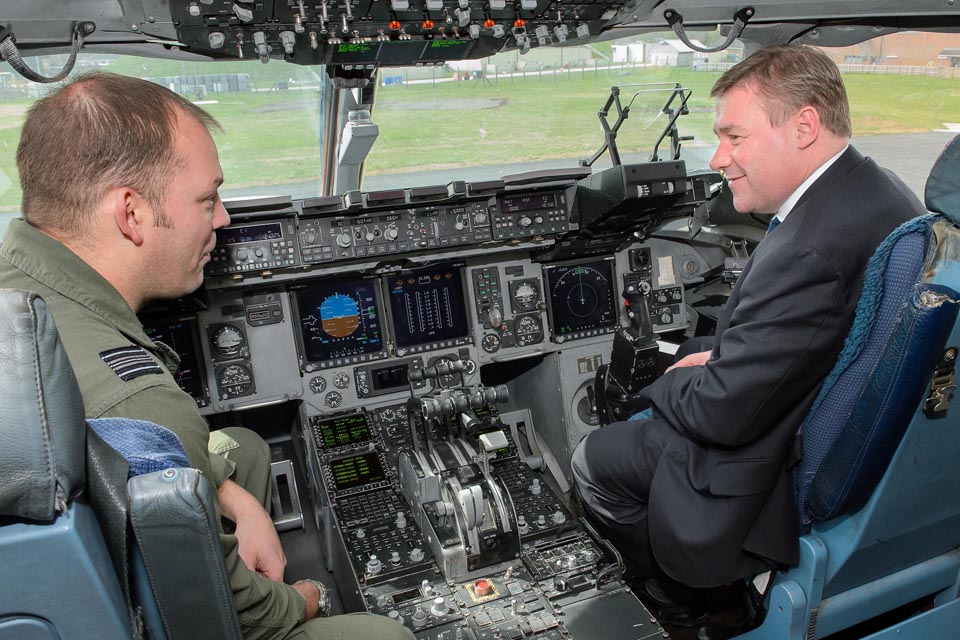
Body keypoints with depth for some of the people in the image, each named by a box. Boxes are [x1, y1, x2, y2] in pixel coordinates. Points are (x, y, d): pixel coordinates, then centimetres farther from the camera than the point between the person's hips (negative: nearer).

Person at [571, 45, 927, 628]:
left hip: (790, 477, -10)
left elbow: (721, 413, -28)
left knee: (593, 461, 3)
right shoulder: (877, 191, -2)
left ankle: (681, 606, 28)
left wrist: (674, 380, -8)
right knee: (646, 417, 26)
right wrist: (723, 360, 4)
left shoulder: (812, 250, -35)